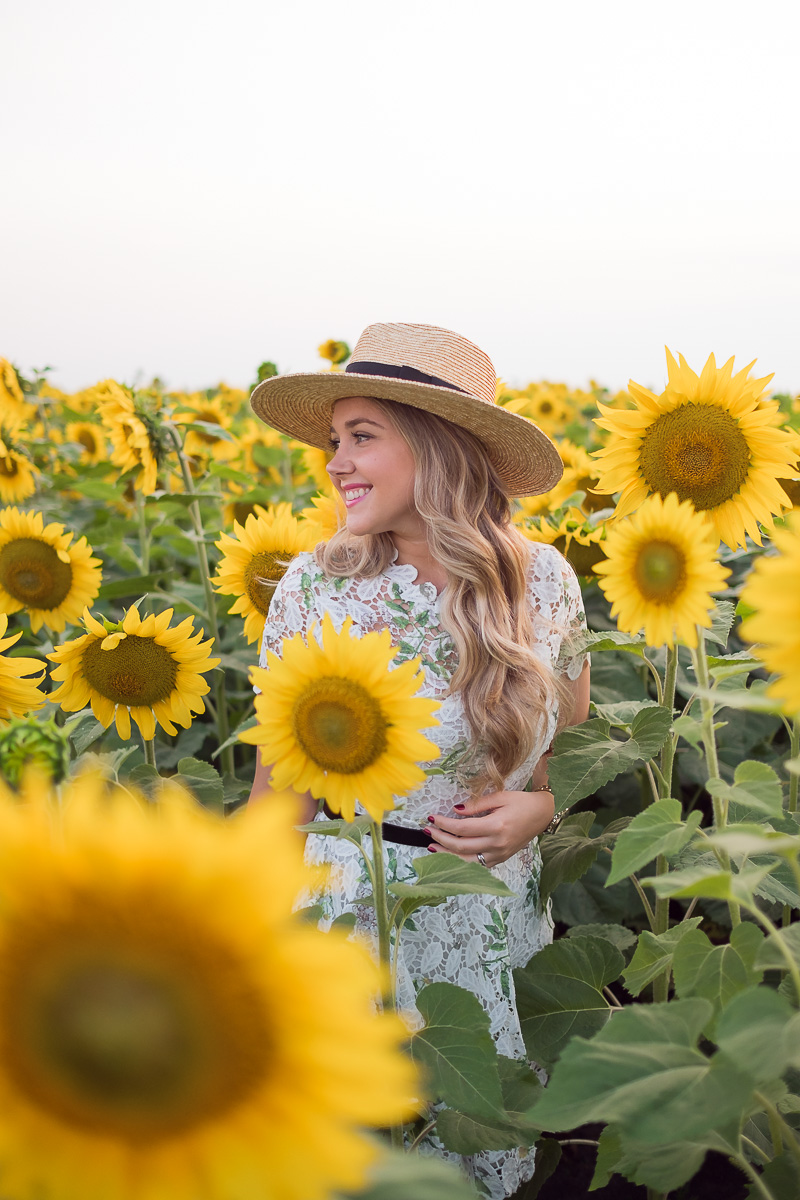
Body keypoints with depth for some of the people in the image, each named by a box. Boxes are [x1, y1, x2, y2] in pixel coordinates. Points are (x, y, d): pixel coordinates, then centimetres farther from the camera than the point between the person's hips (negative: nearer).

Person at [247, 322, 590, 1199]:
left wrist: (536, 807, -12)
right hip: (351, 909, -1)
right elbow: (281, 784, -2)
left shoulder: (544, 581, -7)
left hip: (497, 918, 1)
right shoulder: (313, 586, -11)